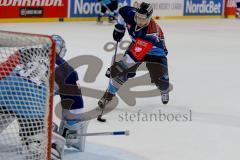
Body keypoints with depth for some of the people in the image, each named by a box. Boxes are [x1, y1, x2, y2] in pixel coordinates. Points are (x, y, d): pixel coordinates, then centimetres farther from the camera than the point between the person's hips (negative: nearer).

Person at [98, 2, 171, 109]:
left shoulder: (152, 32, -42)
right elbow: (123, 10, 1)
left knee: (160, 77, -11)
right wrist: (119, 27, -5)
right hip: (136, 46, 4)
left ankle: (165, 91, 26)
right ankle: (109, 94, 3)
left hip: (155, 52, -4)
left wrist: (121, 65, -45)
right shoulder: (131, 14, -26)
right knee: (119, 71, -12)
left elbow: (137, 54, -45)